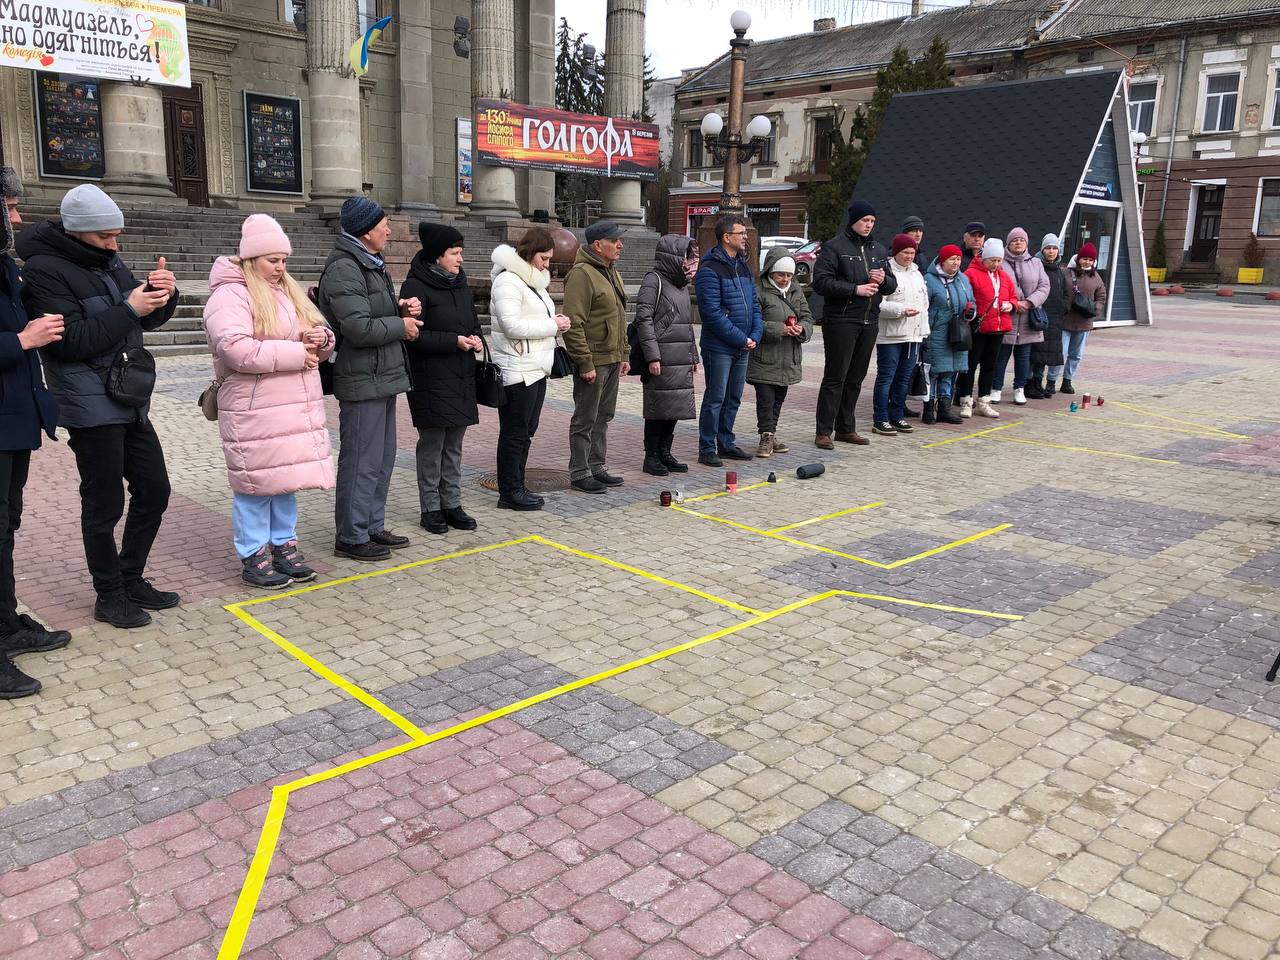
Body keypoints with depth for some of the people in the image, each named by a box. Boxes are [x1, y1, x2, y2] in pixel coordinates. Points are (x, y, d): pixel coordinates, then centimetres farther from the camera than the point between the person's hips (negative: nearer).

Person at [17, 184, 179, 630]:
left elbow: (148, 319, 14)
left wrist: (163, 295, -6)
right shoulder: (45, 270, -11)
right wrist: (129, 310, -23)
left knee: (153, 490, 12)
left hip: (129, 401, 8)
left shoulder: (108, 260, 11)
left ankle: (131, 579, 26)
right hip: (91, 406, -8)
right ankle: (109, 597, 14)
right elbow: (72, 341, -19)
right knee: (105, 505, 0)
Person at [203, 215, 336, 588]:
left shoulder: (289, 293, 18)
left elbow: (321, 337, 22)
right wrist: (295, 353, -19)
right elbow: (235, 348, -24)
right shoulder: (230, 295, -9)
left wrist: (321, 338, -4)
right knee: (256, 483, -1)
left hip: (296, 408, 8)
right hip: (255, 411, -8)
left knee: (286, 478, 14)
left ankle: (284, 547, 25)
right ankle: (254, 558, 10)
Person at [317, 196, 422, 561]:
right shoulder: (344, 269, -16)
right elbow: (359, 328, -23)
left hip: (383, 378, 10)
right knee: (361, 462, -3)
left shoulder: (371, 264, 17)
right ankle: (351, 537, 7)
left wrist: (400, 308, 7)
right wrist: (401, 325, -10)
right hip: (362, 381, -10)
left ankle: (372, 527, 28)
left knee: (383, 458, 16)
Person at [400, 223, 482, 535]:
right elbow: (414, 335, -16)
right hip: (431, 378, -7)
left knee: (454, 444, 11)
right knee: (432, 442, -1)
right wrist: (455, 341, -20)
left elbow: (474, 322, 23)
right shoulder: (416, 286, -10)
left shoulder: (460, 284, 14)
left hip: (462, 377, 7)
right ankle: (431, 508, 8)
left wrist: (477, 340, 0)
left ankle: (452, 504, 19)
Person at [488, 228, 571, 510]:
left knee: (526, 431, 13)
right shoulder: (508, 280, -13)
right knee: (514, 433, -2)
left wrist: (554, 322, 5)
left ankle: (516, 487, 22)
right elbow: (512, 325, -23)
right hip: (517, 371, -10)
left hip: (536, 369, 10)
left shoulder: (533, 280, 17)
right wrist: (552, 325, -16)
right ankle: (509, 492, 7)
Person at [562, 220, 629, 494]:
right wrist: (585, 363, -22)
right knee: (585, 420, 0)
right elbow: (573, 323, -20)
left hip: (612, 360, 9)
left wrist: (623, 355, 19)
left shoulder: (610, 272, 16)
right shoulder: (582, 274, -15)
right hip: (593, 362, -9)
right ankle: (580, 473, 9)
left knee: (603, 418, 16)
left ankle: (597, 467, 26)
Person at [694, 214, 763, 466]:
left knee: (733, 399, 14)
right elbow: (713, 313, -19)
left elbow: (754, 303, 15)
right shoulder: (710, 269, -14)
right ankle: (707, 449, 7)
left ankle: (727, 444, 25)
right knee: (715, 399, -2)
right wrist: (741, 339, -17)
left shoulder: (744, 266, 13)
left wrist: (755, 335, -1)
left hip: (743, 348, 8)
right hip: (719, 348, -8)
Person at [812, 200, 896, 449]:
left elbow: (892, 285, 19)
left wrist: (883, 280, -4)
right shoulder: (834, 247, -4)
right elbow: (821, 282, -13)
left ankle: (845, 428, 20)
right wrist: (855, 289, -18)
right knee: (835, 377, -5)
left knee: (856, 378, 11)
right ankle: (824, 431, -1)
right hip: (841, 322, -6)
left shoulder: (879, 250, 16)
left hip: (869, 323, 7)